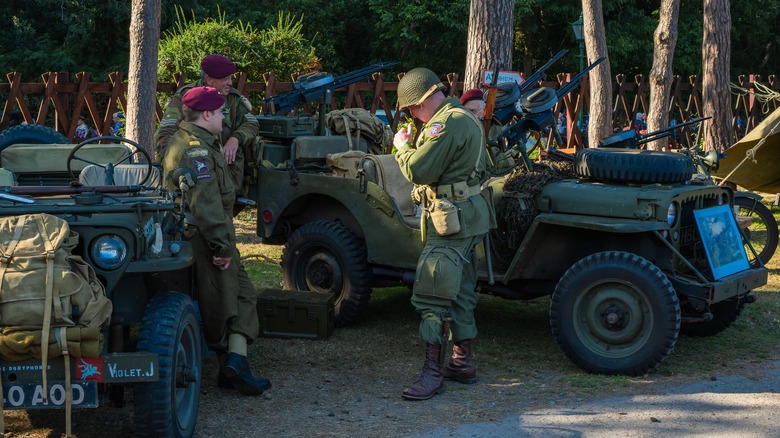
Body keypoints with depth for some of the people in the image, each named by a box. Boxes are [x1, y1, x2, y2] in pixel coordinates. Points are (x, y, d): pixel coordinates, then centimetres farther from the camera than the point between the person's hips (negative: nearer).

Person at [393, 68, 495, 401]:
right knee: (459, 293, 16)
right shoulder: (466, 119, 16)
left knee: (431, 295, -10)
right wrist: (418, 144, 20)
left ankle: (433, 373, -9)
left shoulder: (446, 124, -17)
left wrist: (402, 146, -3)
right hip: (467, 217, 11)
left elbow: (418, 171, -23)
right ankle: (463, 363, 24)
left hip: (452, 221, -11)